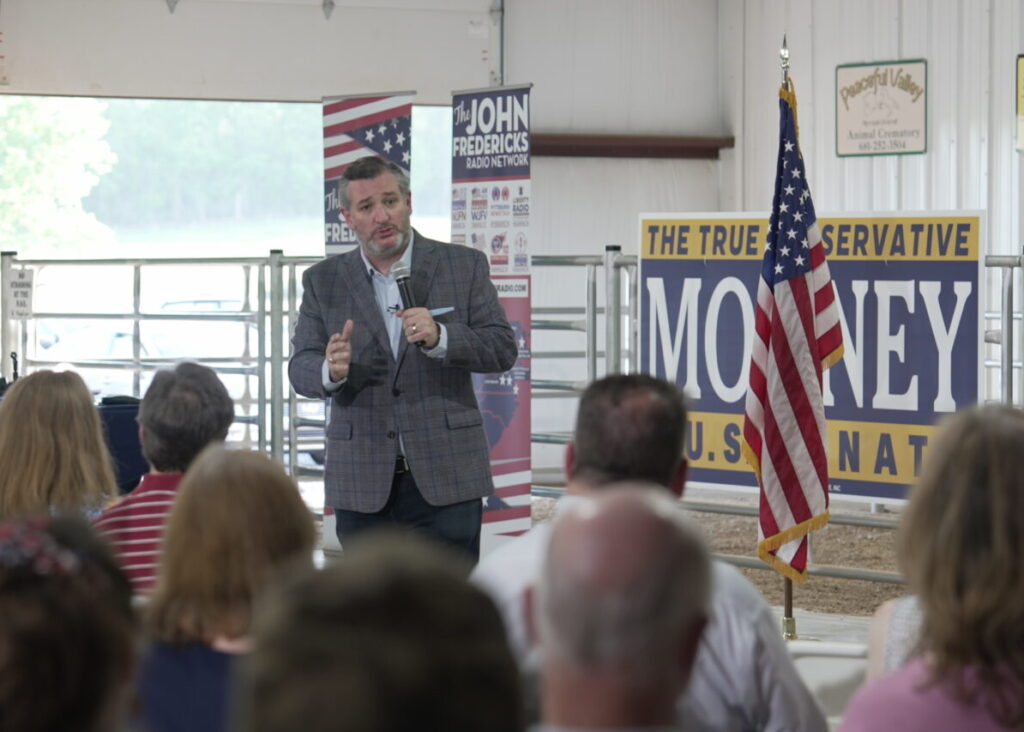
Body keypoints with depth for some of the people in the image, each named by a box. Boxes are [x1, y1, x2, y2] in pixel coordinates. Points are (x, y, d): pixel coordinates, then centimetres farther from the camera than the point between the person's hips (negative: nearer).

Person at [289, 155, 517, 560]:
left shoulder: (464, 265, 5)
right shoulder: (323, 281, 9)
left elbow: (503, 349, 0)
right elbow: (301, 365, 4)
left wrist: (439, 338, -18)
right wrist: (330, 371, -20)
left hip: (446, 479, -1)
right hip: (362, 483, 2)